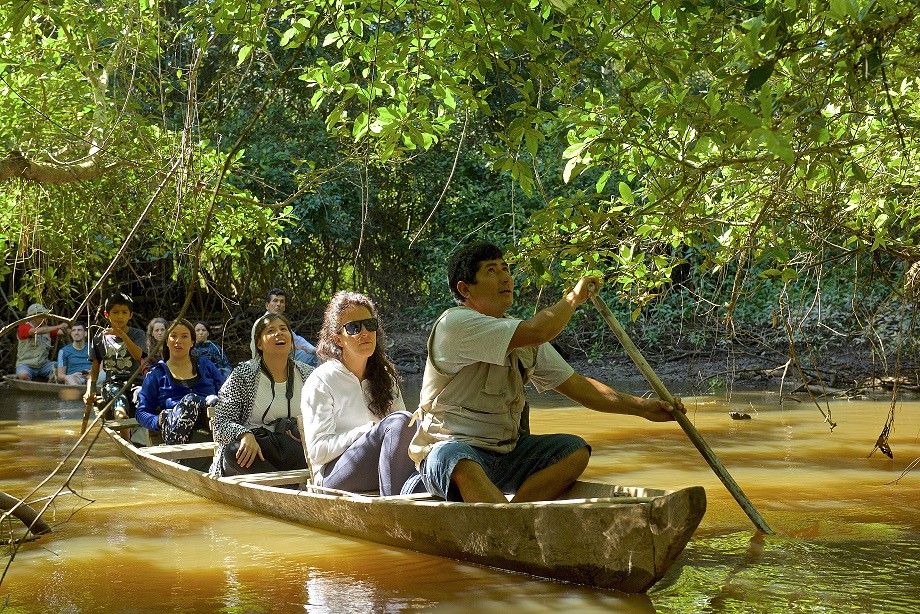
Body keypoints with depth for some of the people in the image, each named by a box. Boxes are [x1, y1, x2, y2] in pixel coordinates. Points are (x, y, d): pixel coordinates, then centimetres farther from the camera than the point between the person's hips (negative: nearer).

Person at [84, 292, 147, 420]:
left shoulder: (137, 334, 10)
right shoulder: (100, 338, 14)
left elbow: (138, 355, -10)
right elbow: (94, 369, 18)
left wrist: (123, 335, -21)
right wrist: (89, 391, 2)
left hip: (134, 380, 0)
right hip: (112, 382, 0)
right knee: (121, 413, -33)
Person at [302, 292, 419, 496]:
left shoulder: (385, 376, 19)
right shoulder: (321, 381, 0)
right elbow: (317, 450, -8)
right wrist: (368, 431, -16)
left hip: (381, 469, 5)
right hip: (335, 475, -5)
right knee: (399, 421, -31)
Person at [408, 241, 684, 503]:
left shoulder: (521, 333, 12)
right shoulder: (455, 324, -16)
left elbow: (576, 384, 12)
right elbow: (537, 332, -27)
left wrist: (641, 407, 2)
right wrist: (573, 297, -8)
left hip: (506, 455, 8)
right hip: (451, 448, -8)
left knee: (576, 450, -11)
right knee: (460, 464, -40)